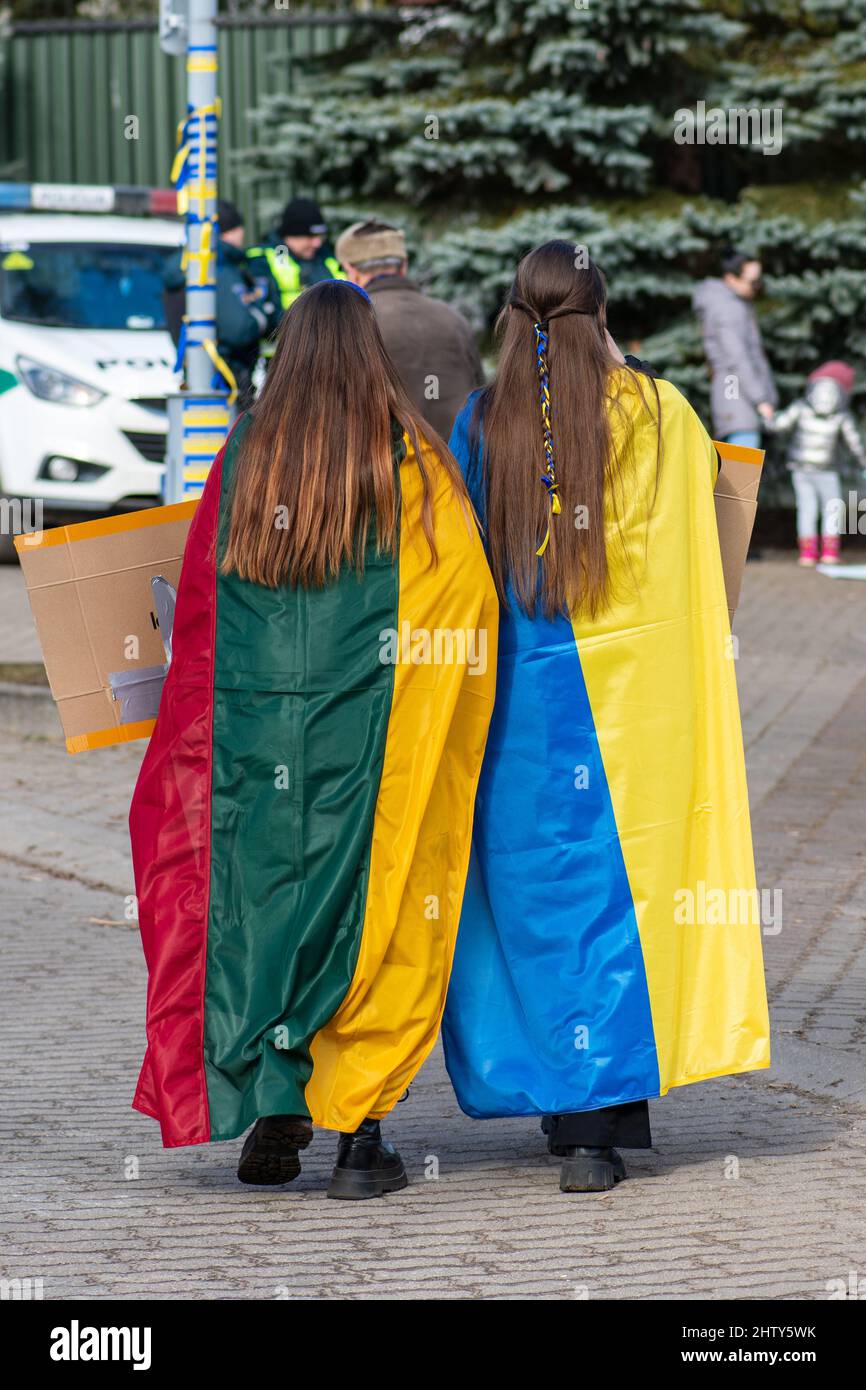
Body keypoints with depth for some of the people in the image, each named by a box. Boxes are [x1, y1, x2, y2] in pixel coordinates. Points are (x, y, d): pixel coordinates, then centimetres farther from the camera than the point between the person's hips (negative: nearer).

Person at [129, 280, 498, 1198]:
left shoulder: (241, 460, 3)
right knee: (374, 913, 4)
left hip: (252, 733, 2)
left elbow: (197, 615, 7)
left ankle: (270, 1111, 9)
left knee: (258, 909, 12)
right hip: (372, 735, -2)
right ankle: (358, 1132, 4)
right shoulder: (414, 466, -3)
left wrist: (207, 736, 18)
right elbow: (470, 601, -5)